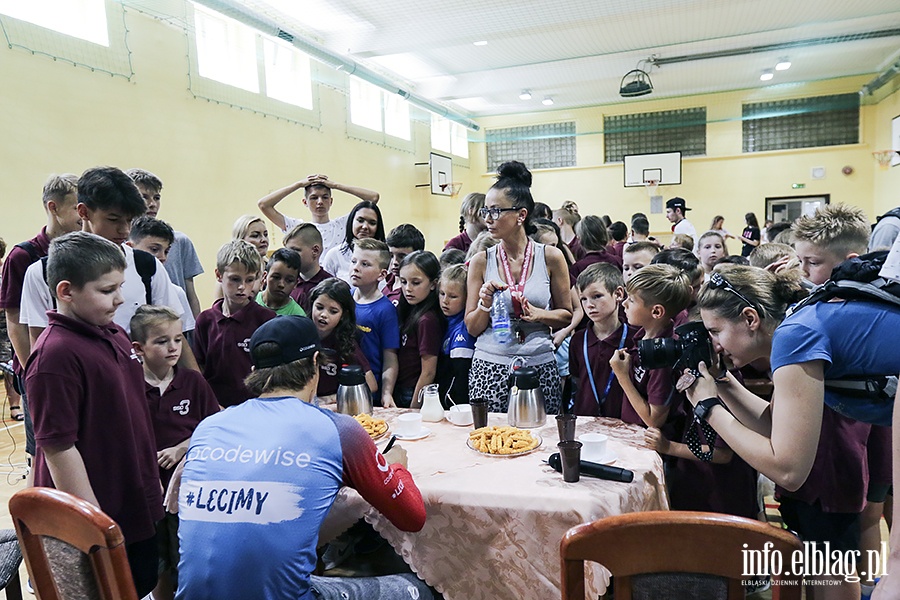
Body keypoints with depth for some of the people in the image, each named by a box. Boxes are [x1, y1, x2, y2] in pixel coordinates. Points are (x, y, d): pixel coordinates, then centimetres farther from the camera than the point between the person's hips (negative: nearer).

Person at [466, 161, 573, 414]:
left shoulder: (551, 257, 0)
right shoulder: (481, 261, 1)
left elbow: (567, 316, 7)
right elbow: (472, 328, 4)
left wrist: (539, 315, -11)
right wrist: (485, 304, -14)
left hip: (539, 366, 0)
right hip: (489, 368, 0)